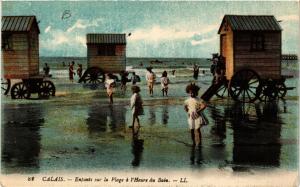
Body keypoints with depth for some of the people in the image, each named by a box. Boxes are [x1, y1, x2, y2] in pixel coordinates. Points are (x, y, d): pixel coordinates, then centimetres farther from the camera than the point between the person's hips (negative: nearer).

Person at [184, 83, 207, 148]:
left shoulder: (198, 100, -9)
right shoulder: (187, 100, 4)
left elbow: (204, 106, -17)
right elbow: (185, 106, 23)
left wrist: (198, 111, -16)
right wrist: (188, 112, 10)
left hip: (197, 116, -4)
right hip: (190, 117, 4)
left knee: (197, 129, -8)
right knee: (192, 130, 6)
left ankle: (199, 142, 4)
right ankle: (194, 142, 19)